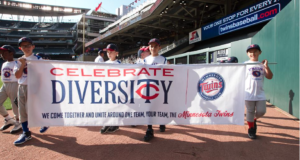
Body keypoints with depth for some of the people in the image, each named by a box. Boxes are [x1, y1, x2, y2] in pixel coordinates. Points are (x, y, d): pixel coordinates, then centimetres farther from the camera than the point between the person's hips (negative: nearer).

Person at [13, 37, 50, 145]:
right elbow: (17, 76, -2)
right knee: (22, 111, 8)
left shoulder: (38, 59, -3)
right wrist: (23, 64, -12)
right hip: (21, 87, 5)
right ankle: (26, 133, 19)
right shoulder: (19, 61, 9)